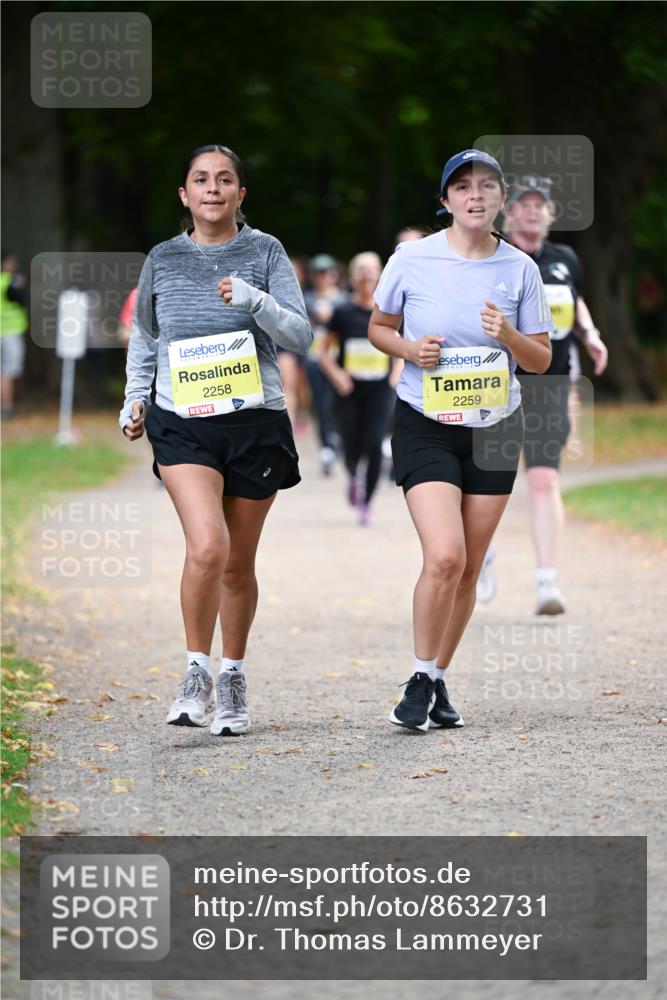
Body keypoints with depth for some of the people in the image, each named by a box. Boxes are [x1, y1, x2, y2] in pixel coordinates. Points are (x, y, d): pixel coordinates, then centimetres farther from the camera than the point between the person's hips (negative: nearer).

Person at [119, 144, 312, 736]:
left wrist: (255, 299, -19)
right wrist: (135, 398, 12)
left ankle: (233, 679, 26)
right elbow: (144, 337, 22)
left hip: (256, 421, 0)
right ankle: (196, 673, -6)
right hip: (182, 422, 0)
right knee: (208, 547, -21)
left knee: (239, 564, 8)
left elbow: (301, 336, -4)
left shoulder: (265, 253, 2)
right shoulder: (163, 260, 7)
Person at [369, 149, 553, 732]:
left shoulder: (520, 269, 0)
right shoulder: (412, 260, -6)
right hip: (425, 425, -3)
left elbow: (541, 360, 5)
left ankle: (439, 682, 21)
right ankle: (420, 679, -2)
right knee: (445, 557, -19)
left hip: (495, 427, 3)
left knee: (469, 568, 6)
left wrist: (508, 334, -15)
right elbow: (378, 328, 8)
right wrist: (409, 348, -13)